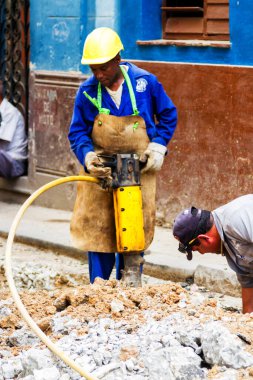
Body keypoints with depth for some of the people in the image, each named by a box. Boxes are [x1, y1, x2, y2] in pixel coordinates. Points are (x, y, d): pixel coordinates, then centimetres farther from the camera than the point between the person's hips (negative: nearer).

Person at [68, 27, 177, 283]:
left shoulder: (145, 82, -9)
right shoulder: (87, 91, -7)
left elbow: (168, 115, 6)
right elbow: (77, 132, -1)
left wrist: (158, 146, -7)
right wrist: (87, 156, -20)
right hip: (99, 172, 1)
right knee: (97, 231, -1)